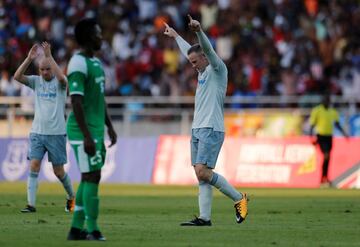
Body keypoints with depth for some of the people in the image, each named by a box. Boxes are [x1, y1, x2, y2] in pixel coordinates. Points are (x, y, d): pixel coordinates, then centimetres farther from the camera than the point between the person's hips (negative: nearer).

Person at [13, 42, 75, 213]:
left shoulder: (59, 82, -4)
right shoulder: (36, 81, 5)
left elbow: (61, 77, -29)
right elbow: (17, 77, -10)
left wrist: (49, 56, -29)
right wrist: (29, 58, -21)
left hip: (56, 133, -3)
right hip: (37, 133, 3)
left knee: (58, 171, 5)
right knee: (34, 165, -10)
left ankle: (71, 197, 30)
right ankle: (31, 204, -12)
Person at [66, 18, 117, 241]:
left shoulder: (96, 62, 16)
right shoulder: (78, 64, -15)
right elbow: (76, 102, -19)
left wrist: (110, 127, 20)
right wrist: (87, 136, -22)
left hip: (96, 129, 9)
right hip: (84, 130, -9)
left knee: (90, 178, 9)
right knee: (92, 177, -9)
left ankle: (77, 229, 13)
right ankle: (92, 230, -6)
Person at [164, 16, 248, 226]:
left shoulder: (217, 69, -5)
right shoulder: (203, 72, 19)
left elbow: (207, 48, -23)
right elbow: (188, 51, 37)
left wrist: (199, 31, -40)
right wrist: (175, 36, 51)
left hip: (211, 129, -9)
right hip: (198, 129, 9)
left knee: (203, 172, -18)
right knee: (201, 176, 2)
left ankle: (239, 198, -5)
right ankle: (205, 218, 0)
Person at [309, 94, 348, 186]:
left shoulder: (333, 112, 10)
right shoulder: (317, 110, -6)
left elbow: (337, 124, 16)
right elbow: (312, 124, -5)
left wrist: (344, 133, 4)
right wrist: (311, 136, -13)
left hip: (329, 137, 6)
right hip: (321, 136, -6)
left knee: (327, 157, 9)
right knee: (326, 156, -18)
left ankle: (324, 178, 18)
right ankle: (325, 177, -14)